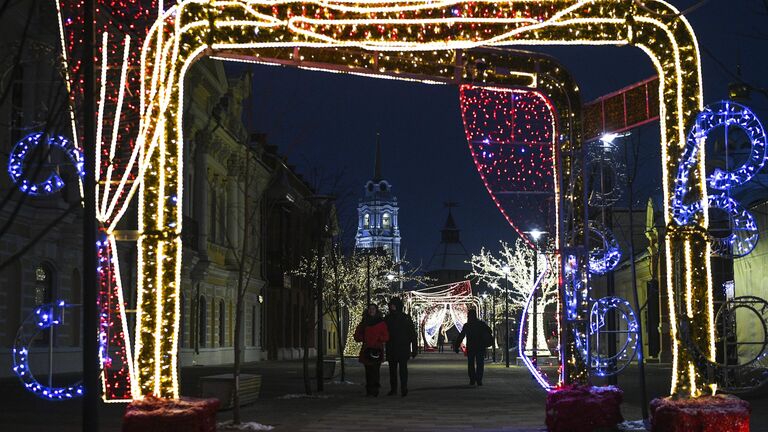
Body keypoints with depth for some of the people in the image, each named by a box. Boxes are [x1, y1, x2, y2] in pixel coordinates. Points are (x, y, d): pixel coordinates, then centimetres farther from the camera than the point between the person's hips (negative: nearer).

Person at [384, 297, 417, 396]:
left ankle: (404, 388, -4)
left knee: (403, 369, -7)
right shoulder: (388, 319, 7)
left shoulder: (406, 318, -3)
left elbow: (413, 335, -1)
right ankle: (393, 389, 16)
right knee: (392, 369, 9)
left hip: (403, 349, -4)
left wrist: (414, 349, -5)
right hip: (391, 350, 4)